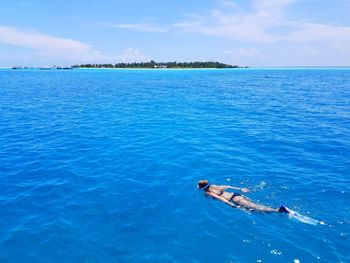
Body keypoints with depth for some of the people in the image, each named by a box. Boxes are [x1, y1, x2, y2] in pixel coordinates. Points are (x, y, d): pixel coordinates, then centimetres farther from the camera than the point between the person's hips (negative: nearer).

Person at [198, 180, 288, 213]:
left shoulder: (209, 193, -5)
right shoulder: (213, 186, 20)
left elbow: (221, 198, -18)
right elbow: (227, 186, 25)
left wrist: (232, 205, -23)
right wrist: (240, 189, 29)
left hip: (235, 199, -8)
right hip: (235, 194, 8)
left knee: (254, 207, -15)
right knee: (256, 205, 3)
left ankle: (278, 210, -27)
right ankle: (278, 208, -6)